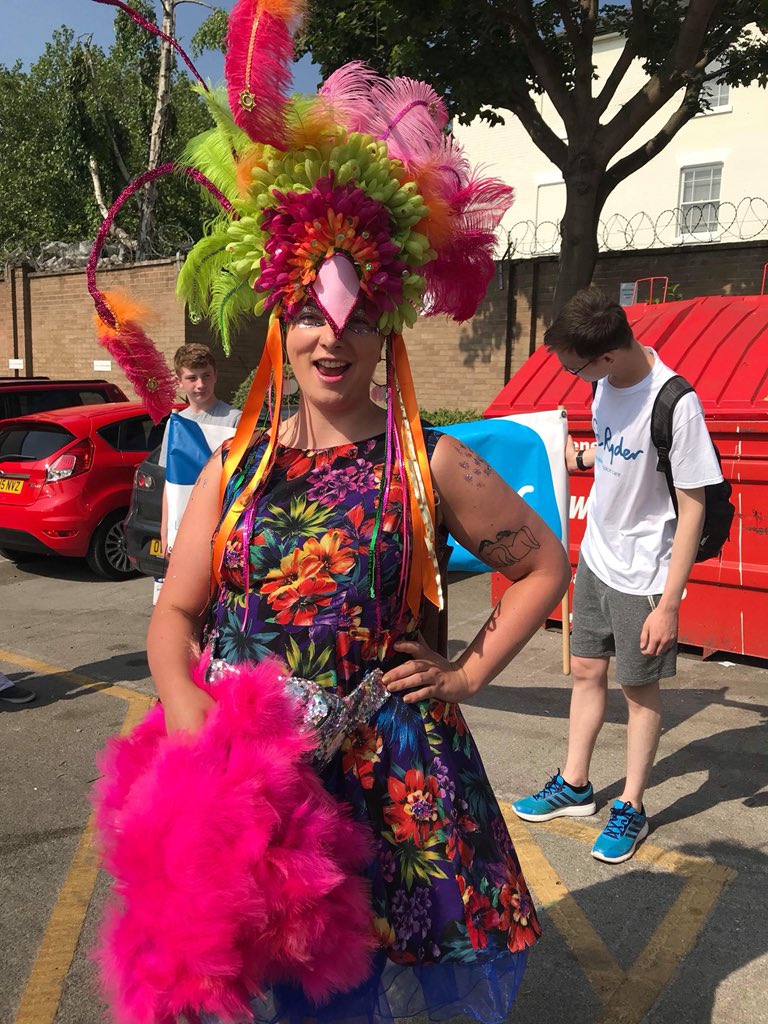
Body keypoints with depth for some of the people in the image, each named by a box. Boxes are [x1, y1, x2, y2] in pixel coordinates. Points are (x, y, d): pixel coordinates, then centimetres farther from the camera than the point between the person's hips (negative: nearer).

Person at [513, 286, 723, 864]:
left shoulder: (675, 403, -25)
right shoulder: (607, 382, -4)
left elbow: (693, 506, -21)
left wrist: (669, 603, -21)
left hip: (643, 575, -7)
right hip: (596, 557, 7)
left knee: (640, 686, 8)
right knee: (587, 669, 16)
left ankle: (632, 808, 27)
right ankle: (575, 785, 34)